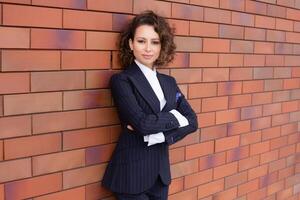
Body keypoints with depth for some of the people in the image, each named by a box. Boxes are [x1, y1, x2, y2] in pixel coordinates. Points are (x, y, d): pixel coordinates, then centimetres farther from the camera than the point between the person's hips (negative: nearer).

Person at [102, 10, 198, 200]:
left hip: (161, 173, 5)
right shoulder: (121, 80, -10)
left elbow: (192, 121, -1)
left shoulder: (169, 82, 8)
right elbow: (142, 122, -23)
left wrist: (155, 133, -15)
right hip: (132, 174, -5)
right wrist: (174, 117, -8)